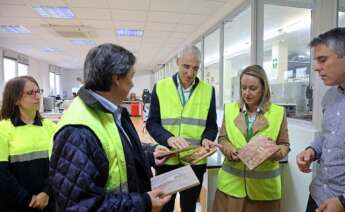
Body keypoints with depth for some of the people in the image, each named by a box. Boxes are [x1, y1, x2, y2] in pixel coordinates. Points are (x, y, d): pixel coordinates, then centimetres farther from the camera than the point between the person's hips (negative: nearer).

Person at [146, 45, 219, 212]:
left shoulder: (208, 90, 1)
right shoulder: (160, 87, -3)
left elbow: (211, 125, 6)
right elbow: (152, 123, -3)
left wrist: (207, 139, -16)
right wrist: (168, 138, -22)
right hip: (167, 160, -1)